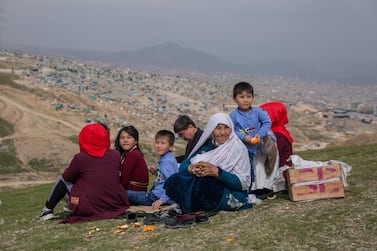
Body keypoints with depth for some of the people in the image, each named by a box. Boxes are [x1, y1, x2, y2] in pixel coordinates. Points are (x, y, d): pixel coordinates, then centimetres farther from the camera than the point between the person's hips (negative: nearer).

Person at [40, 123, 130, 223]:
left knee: (63, 180, 17)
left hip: (88, 209, -3)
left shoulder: (80, 158, -11)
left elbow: (67, 177, 5)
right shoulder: (116, 155, -1)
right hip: (116, 204, 4)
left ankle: (48, 210, 30)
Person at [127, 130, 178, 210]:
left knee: (126, 194, -5)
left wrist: (162, 200, -29)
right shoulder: (164, 159, 12)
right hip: (157, 194, 10)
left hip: (158, 196, -10)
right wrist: (156, 172, 14)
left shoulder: (167, 162, -18)